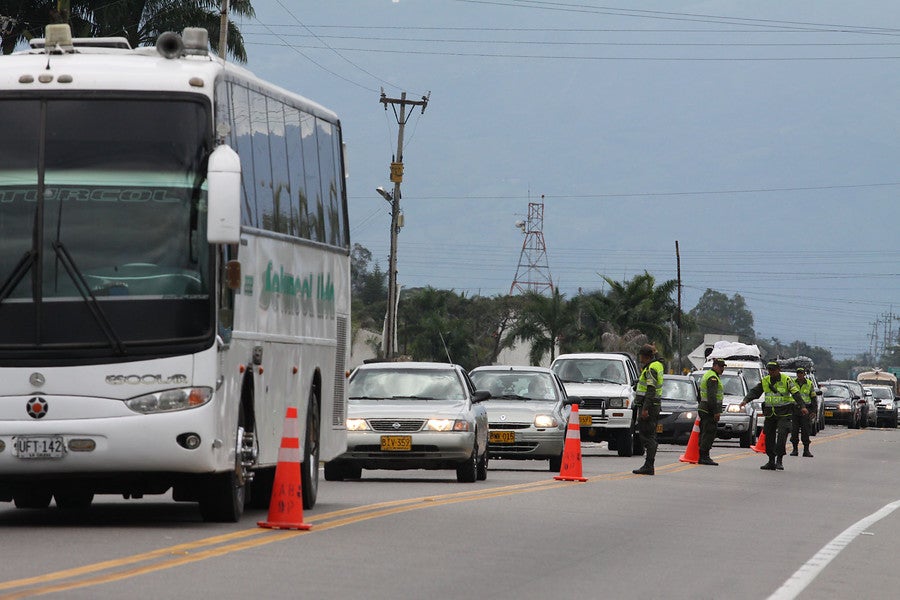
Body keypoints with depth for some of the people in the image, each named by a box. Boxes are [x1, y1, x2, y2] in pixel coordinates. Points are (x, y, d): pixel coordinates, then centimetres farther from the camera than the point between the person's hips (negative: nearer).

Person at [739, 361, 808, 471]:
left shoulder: (786, 380, -6)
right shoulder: (765, 381, 8)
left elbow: (796, 393, -11)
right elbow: (754, 392, 8)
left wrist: (802, 407, -21)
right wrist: (745, 400, -9)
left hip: (783, 413, -5)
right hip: (770, 414, 5)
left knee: (782, 435, -17)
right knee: (769, 437, 6)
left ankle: (779, 461, -14)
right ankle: (771, 461, 15)